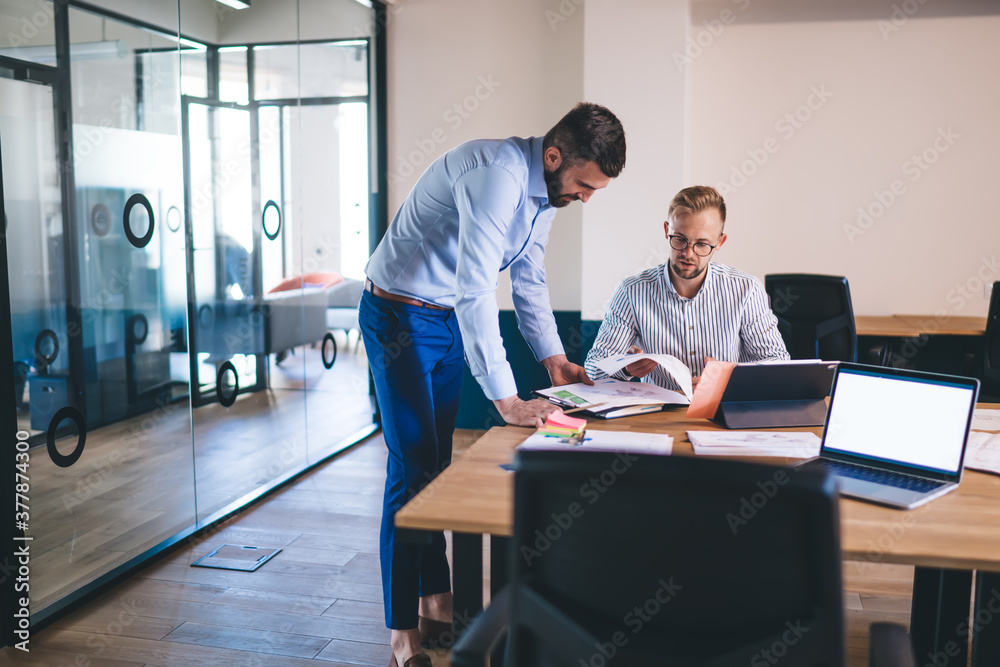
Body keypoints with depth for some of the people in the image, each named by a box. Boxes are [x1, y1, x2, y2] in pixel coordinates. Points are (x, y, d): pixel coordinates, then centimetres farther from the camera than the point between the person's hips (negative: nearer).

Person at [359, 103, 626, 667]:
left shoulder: (545, 192, 1)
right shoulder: (497, 172, -29)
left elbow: (530, 281, 13)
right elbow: (475, 290, -37)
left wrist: (555, 359, 3)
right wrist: (507, 400, -38)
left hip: (450, 321, 9)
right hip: (402, 317, -9)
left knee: (439, 461, 13)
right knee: (412, 468, -8)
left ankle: (436, 601, 25)